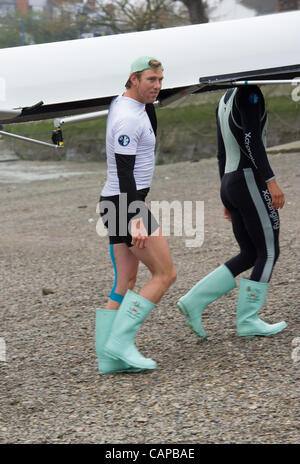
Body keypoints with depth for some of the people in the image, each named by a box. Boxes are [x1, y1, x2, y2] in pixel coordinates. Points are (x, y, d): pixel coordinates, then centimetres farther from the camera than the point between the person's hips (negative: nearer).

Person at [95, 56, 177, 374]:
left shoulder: (121, 103, 12)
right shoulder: (128, 118, -18)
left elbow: (151, 134, 27)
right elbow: (125, 172, -23)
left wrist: (148, 101, 13)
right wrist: (136, 220, -28)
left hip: (118, 204, 10)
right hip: (127, 203, -10)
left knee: (126, 282, 9)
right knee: (165, 274, -6)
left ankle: (109, 358, 7)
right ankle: (120, 342, -10)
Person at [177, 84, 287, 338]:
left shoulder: (225, 101, 19)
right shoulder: (249, 91, -10)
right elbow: (252, 139, -20)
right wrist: (271, 181, -23)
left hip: (230, 185, 9)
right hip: (252, 182, -9)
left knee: (250, 256, 11)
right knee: (269, 253, 1)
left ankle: (195, 301, 3)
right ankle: (248, 320, 2)